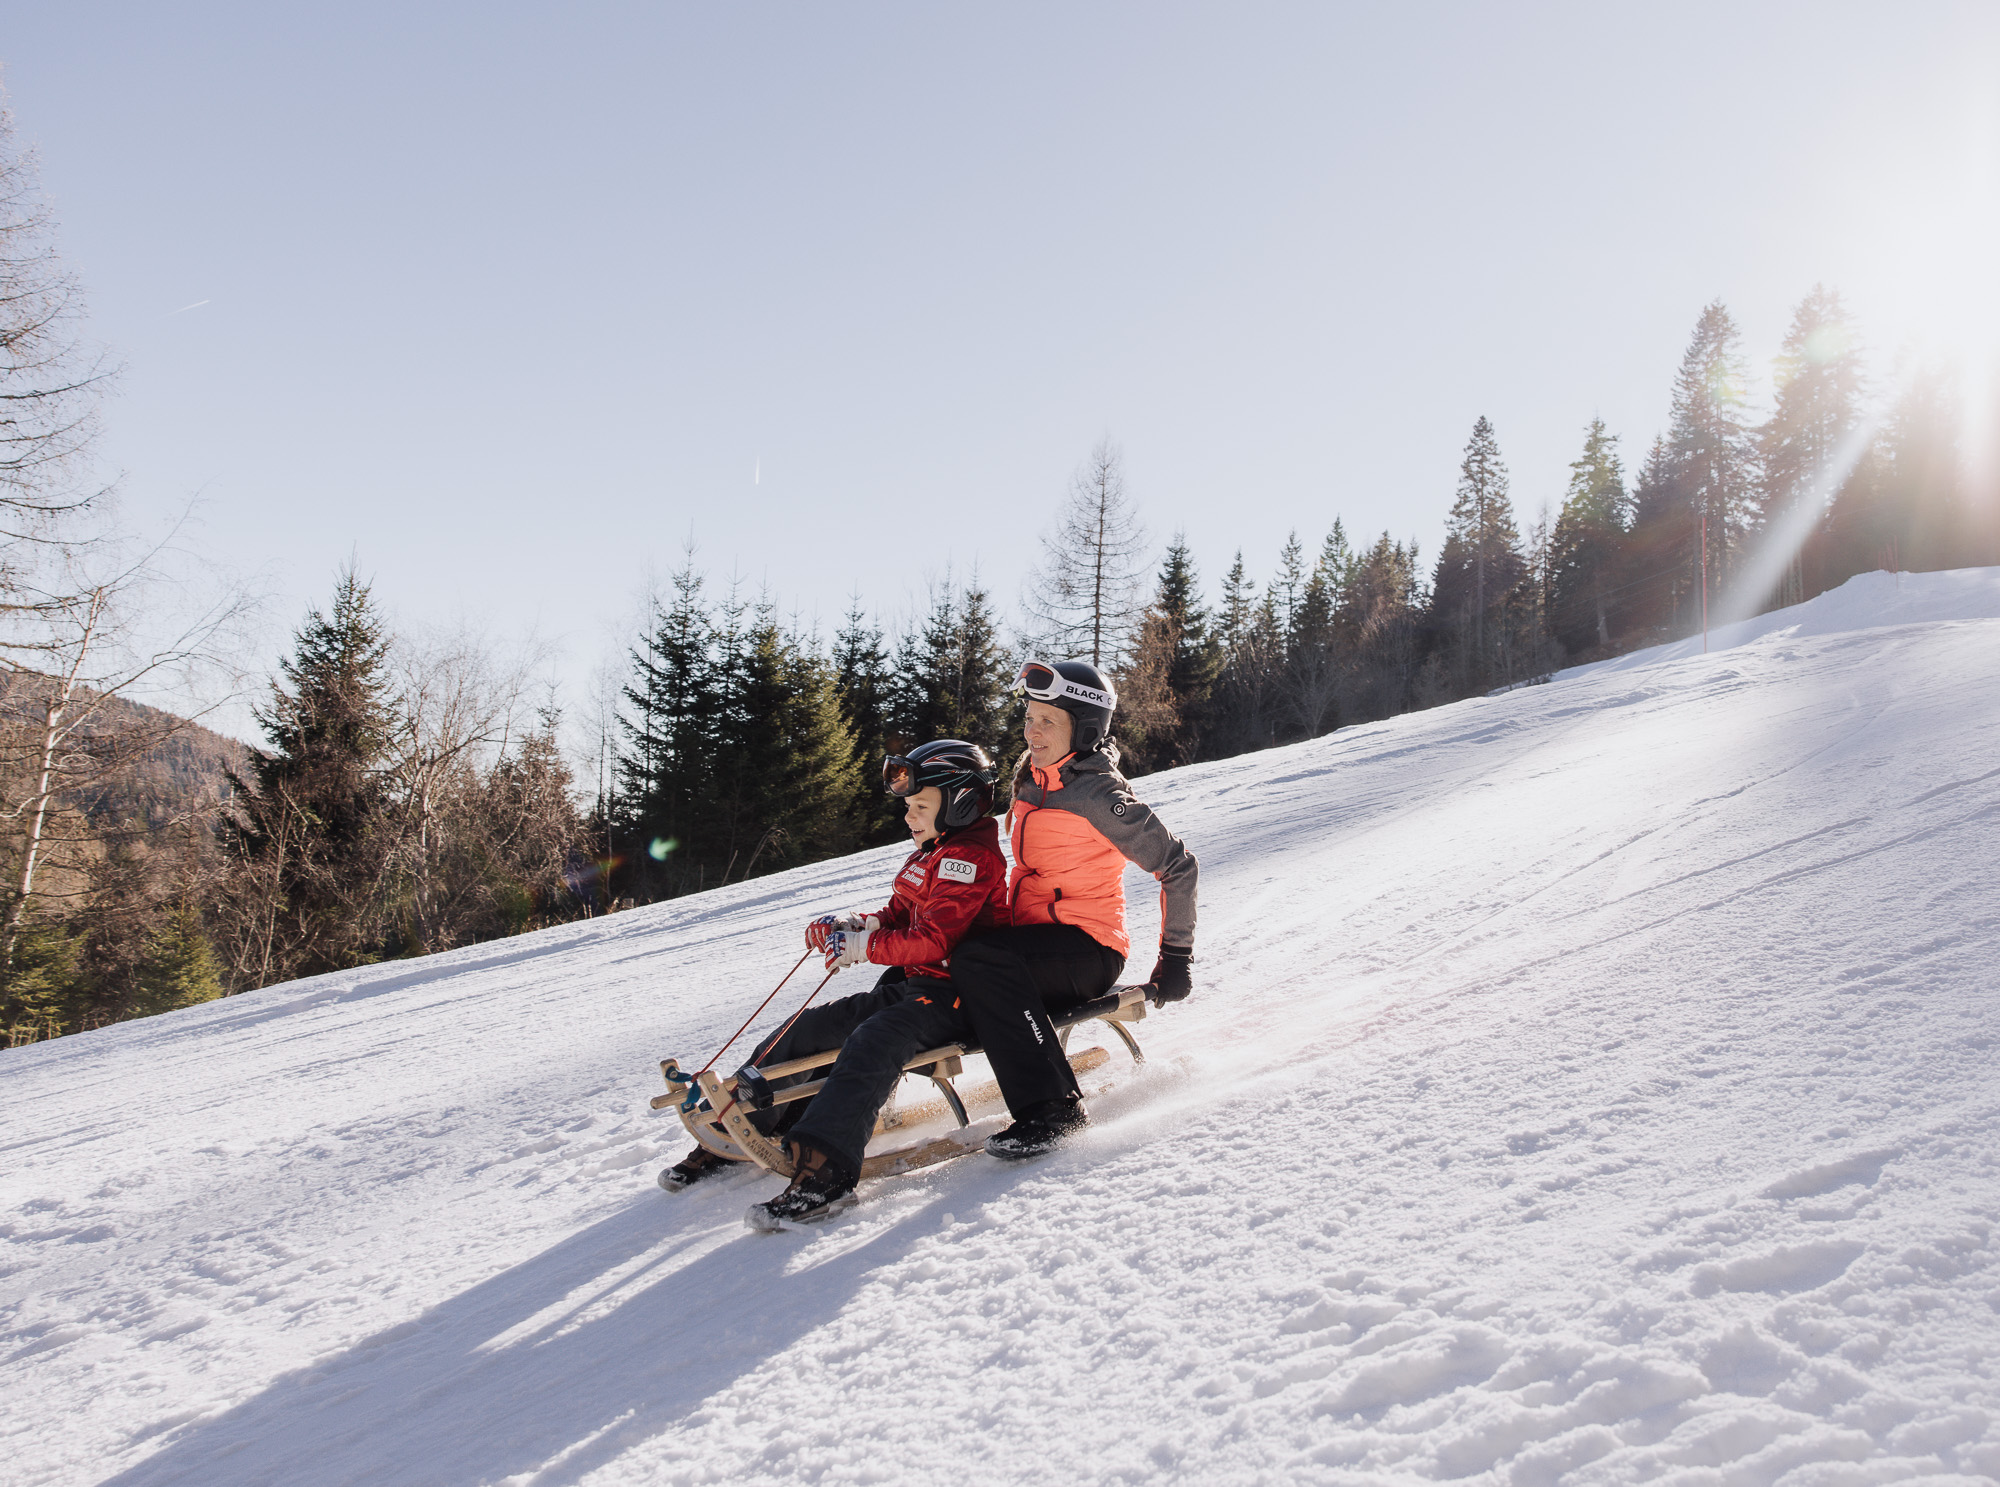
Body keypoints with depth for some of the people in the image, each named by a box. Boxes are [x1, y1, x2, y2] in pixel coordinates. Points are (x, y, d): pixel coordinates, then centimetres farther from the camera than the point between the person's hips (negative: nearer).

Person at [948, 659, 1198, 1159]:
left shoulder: (1098, 794, -14)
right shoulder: (1033, 781, 12)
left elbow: (1178, 867, -11)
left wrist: (1175, 958, -8)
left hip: (1088, 952, -9)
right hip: (1036, 940, 9)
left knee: (979, 960, -32)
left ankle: (1052, 1107, -32)